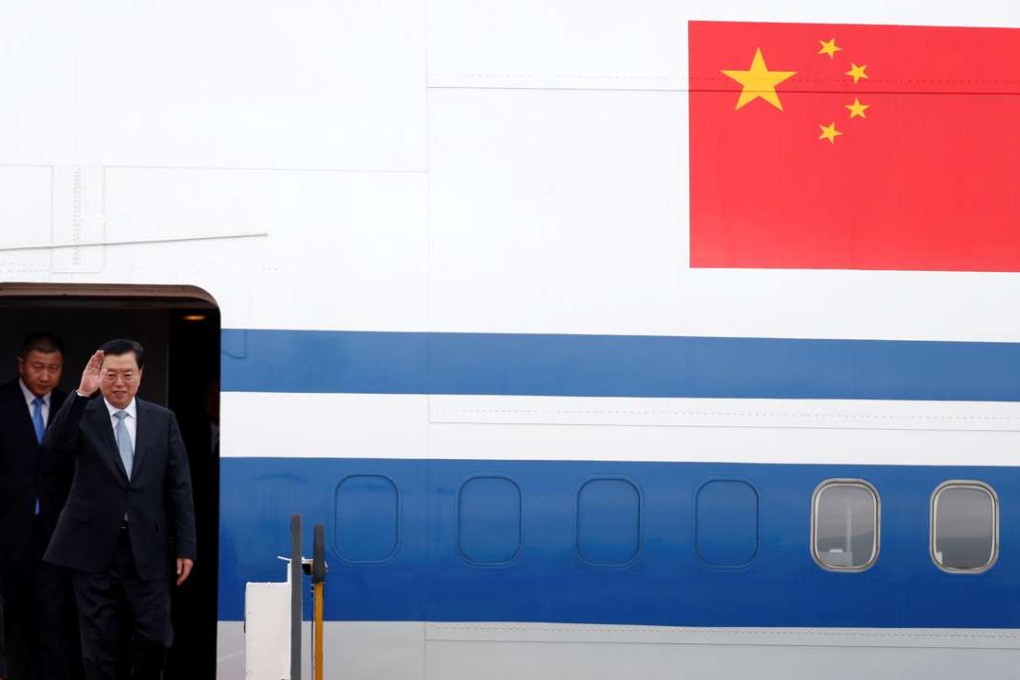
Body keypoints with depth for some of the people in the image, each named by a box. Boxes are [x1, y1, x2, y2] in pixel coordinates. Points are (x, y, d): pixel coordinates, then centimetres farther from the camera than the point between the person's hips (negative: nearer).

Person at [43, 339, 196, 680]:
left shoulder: (163, 420, 6)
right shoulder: (83, 415, 1)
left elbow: (179, 487, 6)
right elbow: (55, 445, -20)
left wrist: (185, 547, 1)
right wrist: (82, 393, -28)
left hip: (147, 549, 1)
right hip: (95, 547, -1)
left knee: (155, 638, -2)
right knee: (99, 643, 4)